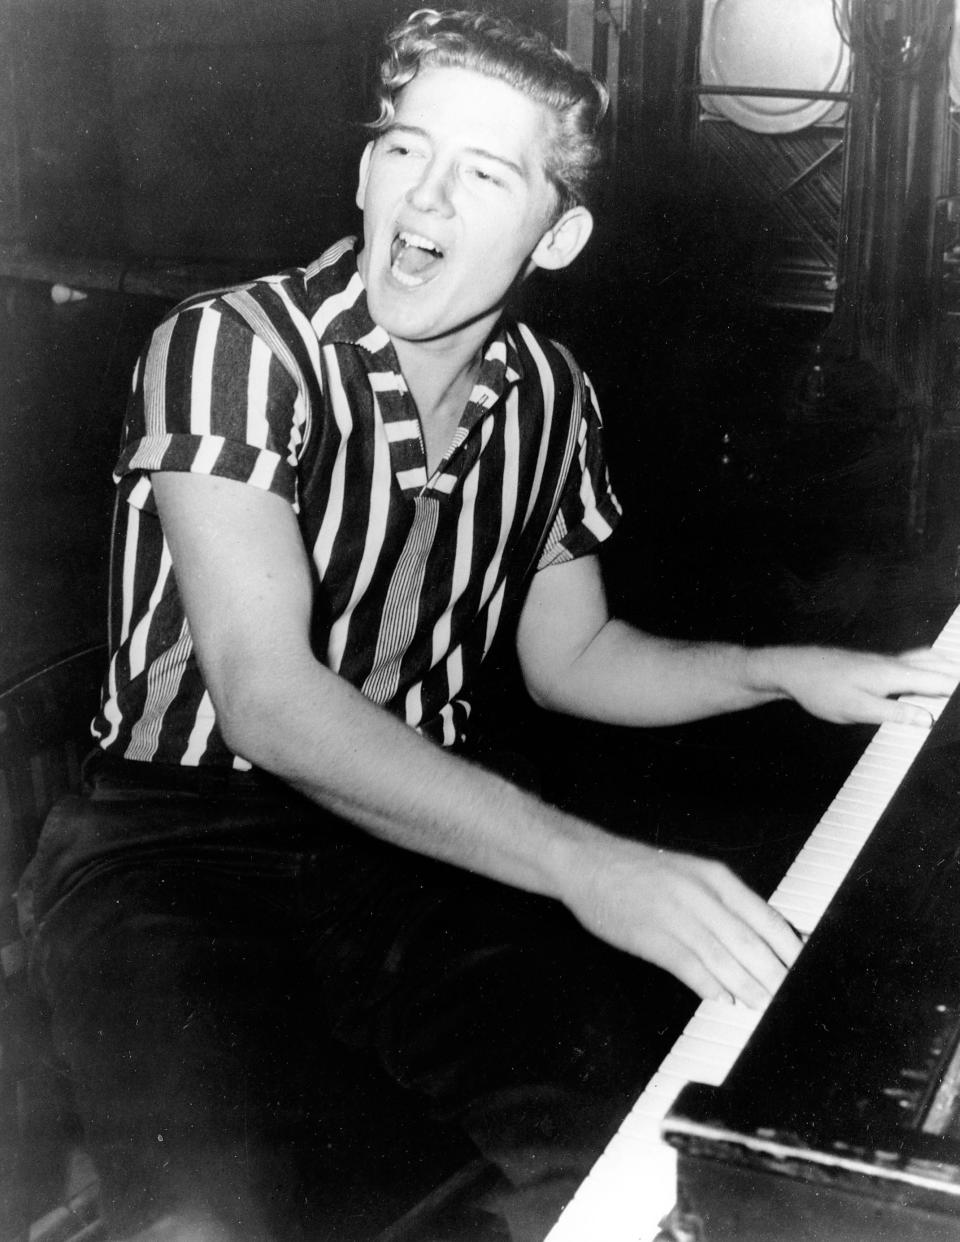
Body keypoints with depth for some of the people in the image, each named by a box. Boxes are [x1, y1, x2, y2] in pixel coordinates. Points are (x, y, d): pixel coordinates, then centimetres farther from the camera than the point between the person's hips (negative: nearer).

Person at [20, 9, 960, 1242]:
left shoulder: (551, 401, 4)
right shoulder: (231, 347, -14)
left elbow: (569, 655, 19)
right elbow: (266, 696, -25)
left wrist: (786, 669, 1)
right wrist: (582, 861, -34)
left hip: (424, 828, 4)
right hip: (181, 832, -4)